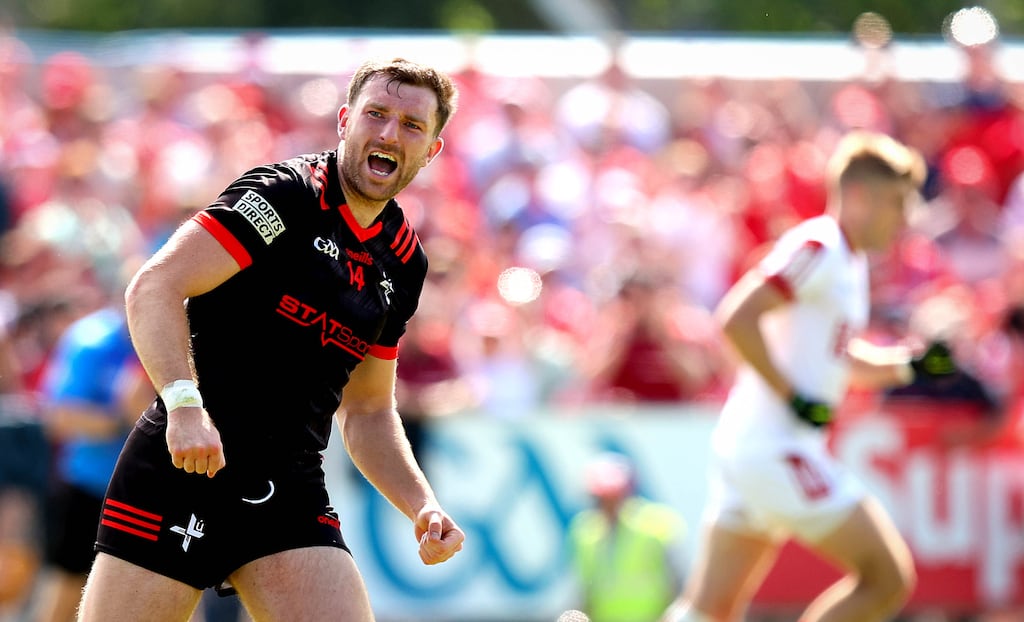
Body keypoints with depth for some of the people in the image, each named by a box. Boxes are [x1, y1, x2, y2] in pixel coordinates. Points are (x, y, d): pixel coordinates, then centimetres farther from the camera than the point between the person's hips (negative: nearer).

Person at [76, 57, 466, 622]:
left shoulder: (404, 263, 15)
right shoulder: (284, 194, -7)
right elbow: (153, 288, -16)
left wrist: (423, 507, 8)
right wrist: (185, 403, -30)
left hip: (292, 500, 6)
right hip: (183, 468, -6)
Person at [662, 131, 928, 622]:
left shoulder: (851, 262, 18)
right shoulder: (817, 247, -12)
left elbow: (845, 361, 31)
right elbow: (736, 319, -22)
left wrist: (908, 362, 14)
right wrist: (794, 397, -20)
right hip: (777, 449, -9)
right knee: (889, 579, -4)